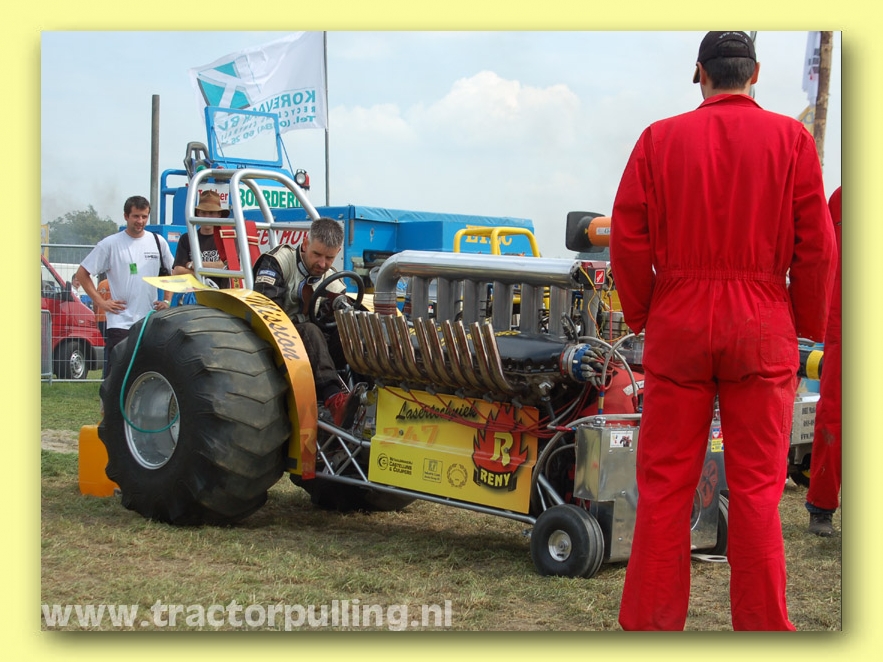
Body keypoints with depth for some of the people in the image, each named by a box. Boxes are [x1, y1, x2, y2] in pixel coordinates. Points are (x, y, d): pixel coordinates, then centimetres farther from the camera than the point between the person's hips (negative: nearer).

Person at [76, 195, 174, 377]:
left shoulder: (158, 242, 7)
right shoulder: (110, 244, -3)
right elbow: (82, 273, 0)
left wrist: (167, 300, 7)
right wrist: (100, 302, -6)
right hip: (120, 323, -3)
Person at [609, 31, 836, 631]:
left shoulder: (660, 138, 3)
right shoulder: (791, 138, 1)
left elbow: (627, 239, -1)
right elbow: (817, 248, -1)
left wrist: (643, 315, 11)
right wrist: (809, 327, 10)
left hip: (677, 327, 1)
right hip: (762, 331, 0)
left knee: (664, 482, 6)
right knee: (757, 486, 4)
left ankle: (651, 621, 12)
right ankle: (762, 625, 10)